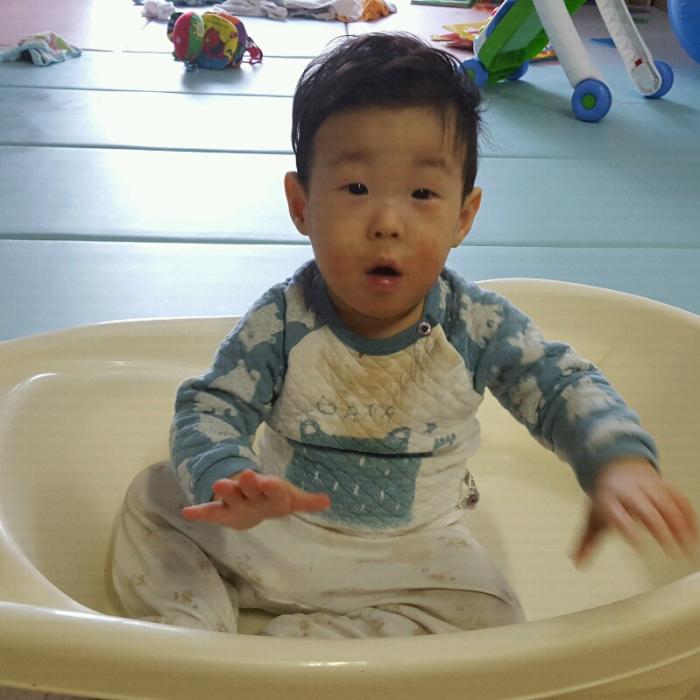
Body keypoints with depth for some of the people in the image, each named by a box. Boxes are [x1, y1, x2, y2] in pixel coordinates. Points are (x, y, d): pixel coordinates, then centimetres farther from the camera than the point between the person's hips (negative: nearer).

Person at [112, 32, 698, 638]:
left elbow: (566, 390, -14)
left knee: (489, 619, -20)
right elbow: (209, 408, -18)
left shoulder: (479, 326, -17)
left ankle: (295, 640, -15)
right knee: (154, 499, -5)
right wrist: (226, 481, -41)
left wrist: (620, 463, -36)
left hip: (412, 548, 0)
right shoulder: (283, 321, -19)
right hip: (278, 525, 0)